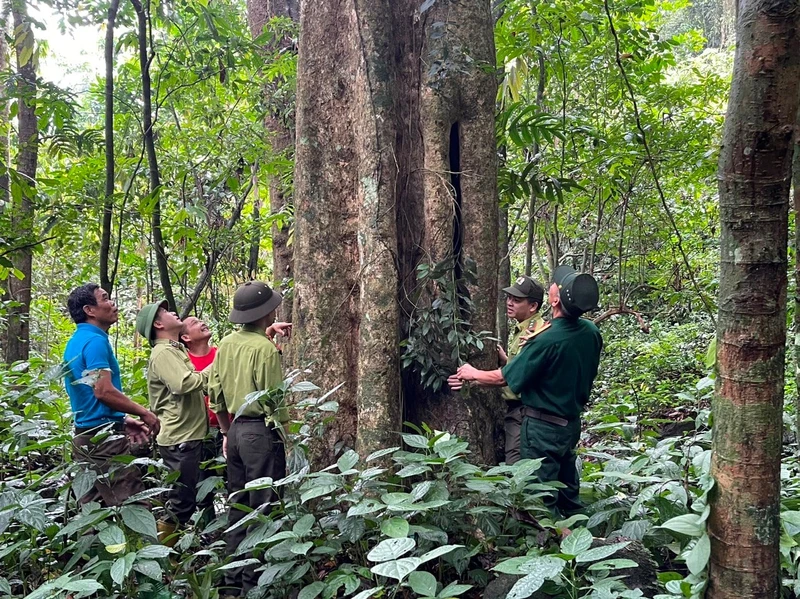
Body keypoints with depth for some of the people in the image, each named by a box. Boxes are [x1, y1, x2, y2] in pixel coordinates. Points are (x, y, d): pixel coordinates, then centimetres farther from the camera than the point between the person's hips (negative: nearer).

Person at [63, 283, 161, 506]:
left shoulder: (76, 341, 16)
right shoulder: (95, 341, -14)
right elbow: (103, 391, -22)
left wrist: (124, 421, 18)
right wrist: (144, 412, -10)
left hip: (86, 436, 10)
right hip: (103, 437, -10)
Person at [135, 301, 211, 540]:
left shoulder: (176, 350, 18)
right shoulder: (163, 353, -12)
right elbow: (185, 384, -27)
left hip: (190, 436, 10)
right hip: (180, 441, -10)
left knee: (203, 498, 16)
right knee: (182, 504, -3)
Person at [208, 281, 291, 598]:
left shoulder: (227, 343, 7)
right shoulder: (265, 348, -15)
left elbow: (215, 392, 13)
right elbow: (273, 401, -15)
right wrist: (284, 436, -3)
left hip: (236, 430, 8)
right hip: (261, 432, -8)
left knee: (237, 507, 16)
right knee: (262, 509, 2)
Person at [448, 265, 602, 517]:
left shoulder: (547, 340, -27)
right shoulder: (591, 332, -7)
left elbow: (505, 377, -15)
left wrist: (473, 374, 1)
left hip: (544, 427, -7)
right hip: (573, 421, 8)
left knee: (540, 498, 6)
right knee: (568, 491, 22)